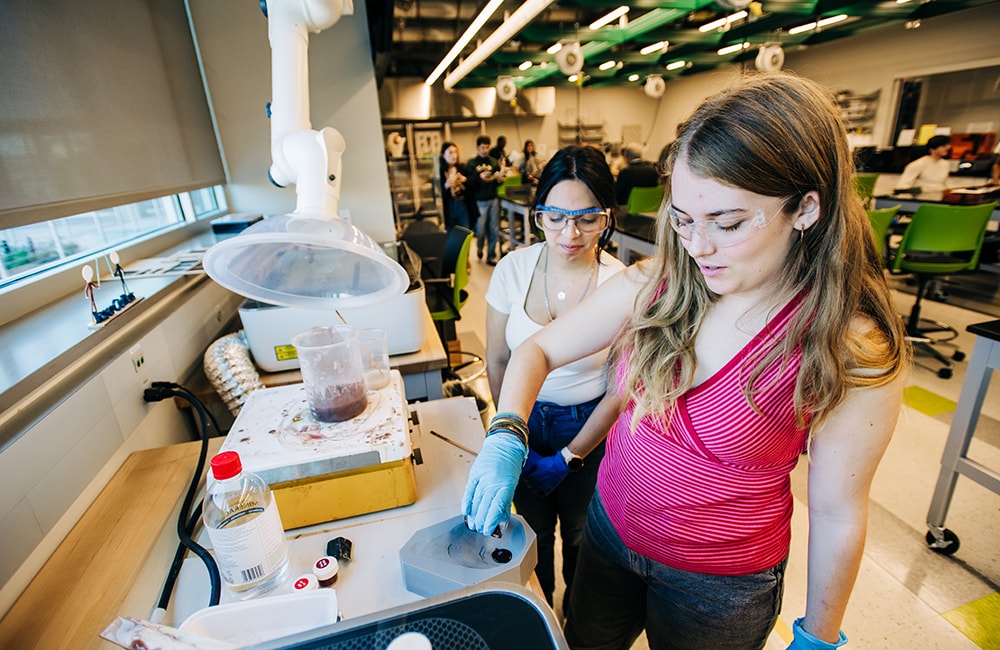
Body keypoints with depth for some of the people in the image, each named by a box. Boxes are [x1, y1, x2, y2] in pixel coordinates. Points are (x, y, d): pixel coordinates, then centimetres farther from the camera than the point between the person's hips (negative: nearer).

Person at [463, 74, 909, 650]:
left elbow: (837, 514, -12)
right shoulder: (654, 285, -16)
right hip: (609, 524, 4)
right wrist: (506, 437, -27)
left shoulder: (854, 357, -23)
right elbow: (537, 350, -10)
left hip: (721, 586, -3)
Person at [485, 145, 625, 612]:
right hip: (525, 418, 2)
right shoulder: (513, 269, -14)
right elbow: (496, 361, -4)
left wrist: (570, 457, -10)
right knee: (534, 529, 24)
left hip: (588, 425, -2)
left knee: (579, 534, 23)